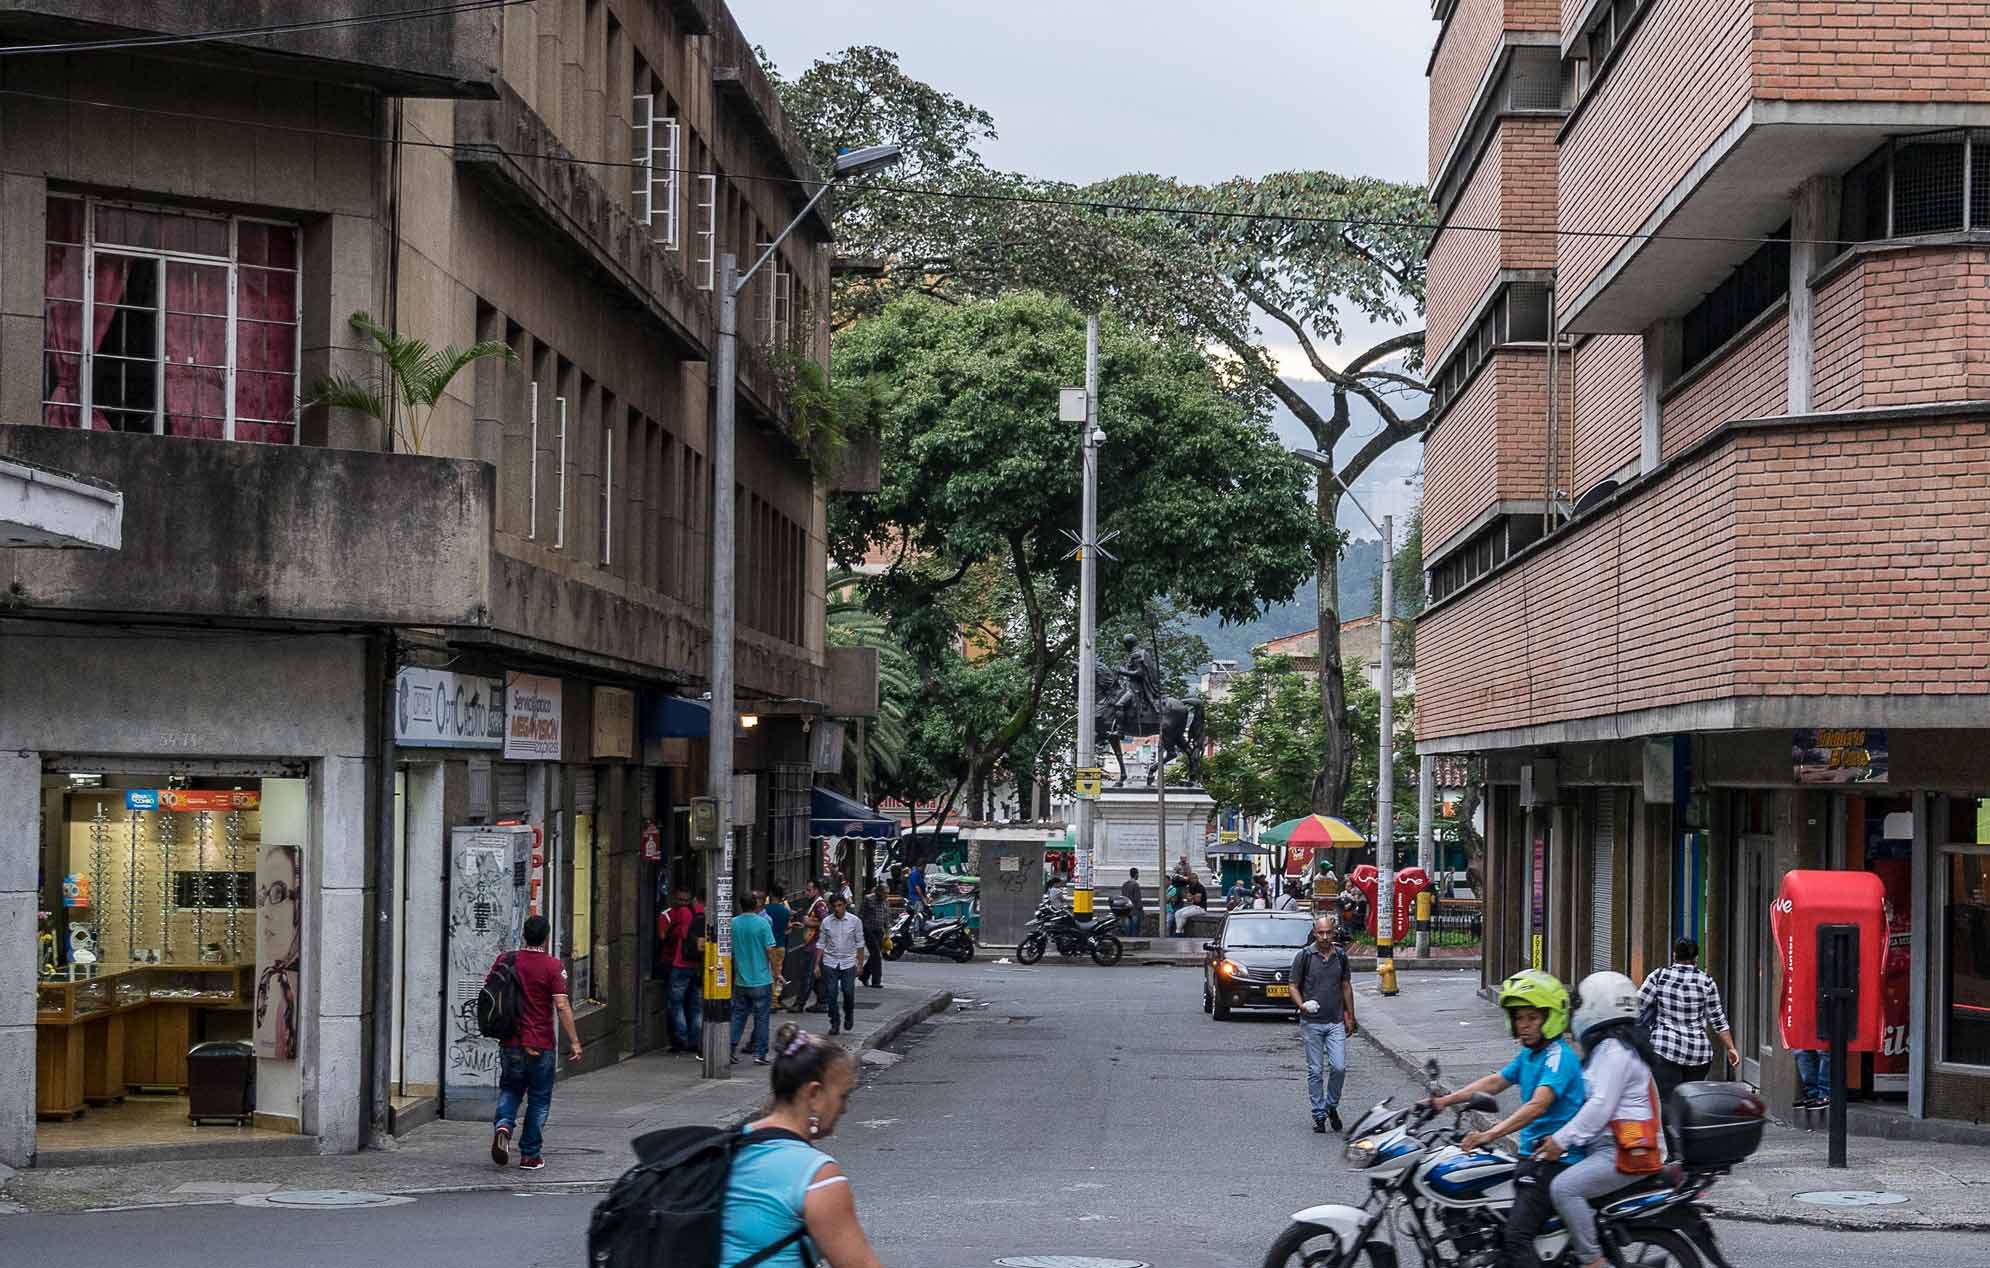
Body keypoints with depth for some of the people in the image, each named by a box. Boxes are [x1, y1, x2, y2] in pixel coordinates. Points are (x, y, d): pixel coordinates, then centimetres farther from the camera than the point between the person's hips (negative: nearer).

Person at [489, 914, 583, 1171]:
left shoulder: (506, 960, 0)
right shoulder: (553, 966, -11)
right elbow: (562, 1006, -16)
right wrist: (574, 1042, -12)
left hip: (511, 1042, 3)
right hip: (540, 1044, -3)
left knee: (510, 1090, 20)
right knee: (538, 1099, 9)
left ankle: (503, 1126, -9)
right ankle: (530, 1155, 13)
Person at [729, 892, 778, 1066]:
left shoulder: (733, 923, 0)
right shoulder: (763, 923, -11)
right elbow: (769, 950, -11)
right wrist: (775, 971, 1)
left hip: (740, 980, 3)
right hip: (761, 979, -3)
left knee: (738, 1014, 14)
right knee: (761, 1017, 5)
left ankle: (731, 1049, 7)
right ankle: (759, 1053, 6)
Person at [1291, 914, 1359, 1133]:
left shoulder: (1341, 955, 6)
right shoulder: (1304, 956, -5)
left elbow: (1346, 986, 15)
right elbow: (1294, 986, -1)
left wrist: (1350, 1017, 15)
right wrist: (1302, 1005, -21)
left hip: (1336, 1022, 2)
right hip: (1311, 1022, -2)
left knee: (1339, 1067, -7)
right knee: (1315, 1071, 2)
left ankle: (1332, 1106, 16)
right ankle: (1319, 1114, 11)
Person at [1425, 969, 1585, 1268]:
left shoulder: (1559, 1056, -16)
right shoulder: (1528, 1054, 16)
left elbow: (1537, 1105, -28)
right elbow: (1494, 1082, 21)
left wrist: (1491, 1134, -37)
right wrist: (1447, 1100, 9)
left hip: (1555, 1160, -10)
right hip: (1531, 1155, 10)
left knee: (1516, 1237, -21)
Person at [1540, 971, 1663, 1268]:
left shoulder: (1614, 1051, -14)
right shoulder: (1606, 1047, 21)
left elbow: (1601, 1106, -22)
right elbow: (1594, 1101, 26)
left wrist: (1562, 1139, -21)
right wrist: (1561, 1137, 19)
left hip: (1622, 1152, -12)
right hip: (1606, 1146, 12)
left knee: (1564, 1188, -26)